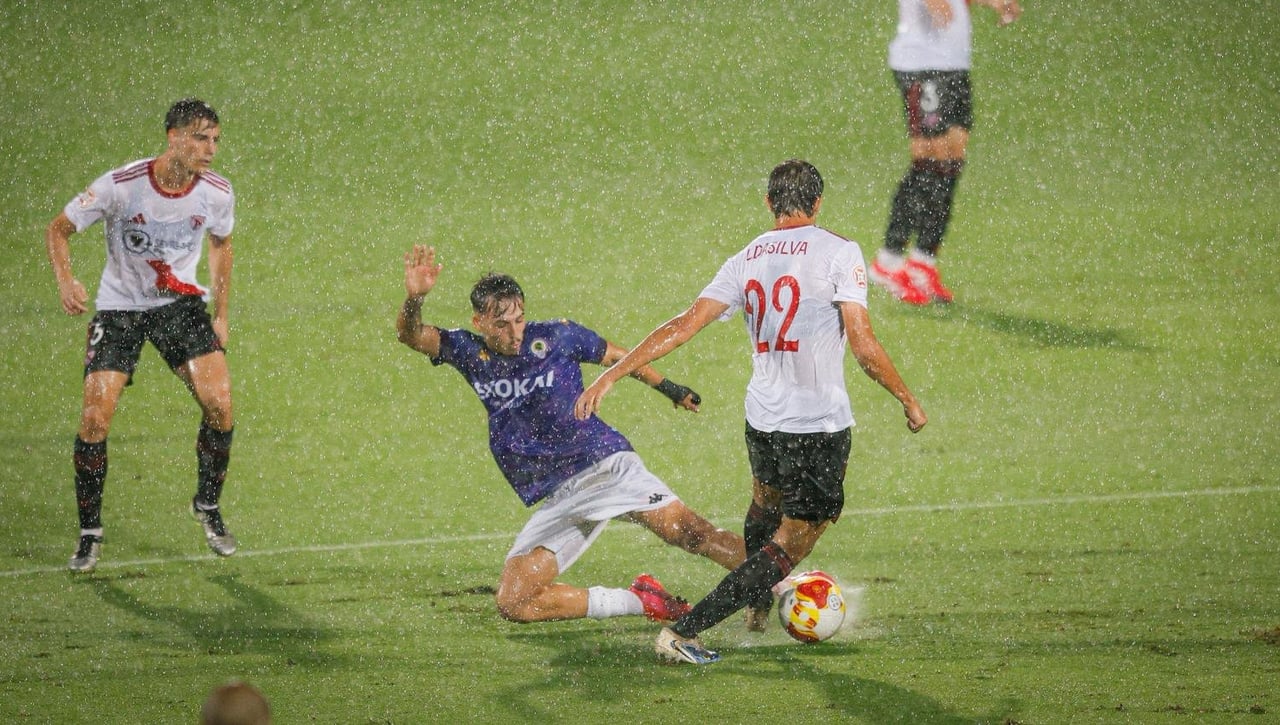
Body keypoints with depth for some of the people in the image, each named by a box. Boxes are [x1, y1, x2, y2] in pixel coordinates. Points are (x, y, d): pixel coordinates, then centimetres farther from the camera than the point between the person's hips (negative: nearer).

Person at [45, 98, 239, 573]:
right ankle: (89, 533, 4)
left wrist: (221, 314, 10)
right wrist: (65, 281, -29)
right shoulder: (121, 186, -22)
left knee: (219, 403, -15)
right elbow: (59, 229, -11)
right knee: (95, 418, -12)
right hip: (119, 308, -2)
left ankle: (208, 506, 9)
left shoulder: (216, 194, -11)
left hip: (181, 303, 2)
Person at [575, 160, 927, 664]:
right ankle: (683, 632, -8)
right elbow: (863, 345, -14)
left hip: (762, 418, 6)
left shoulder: (746, 259, 4)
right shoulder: (839, 252, -10)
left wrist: (611, 375, 0)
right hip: (821, 427, -6)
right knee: (786, 550, 3)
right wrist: (907, 400, 0)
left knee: (767, 500, 35)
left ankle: (756, 610, 56)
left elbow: (684, 325, -1)